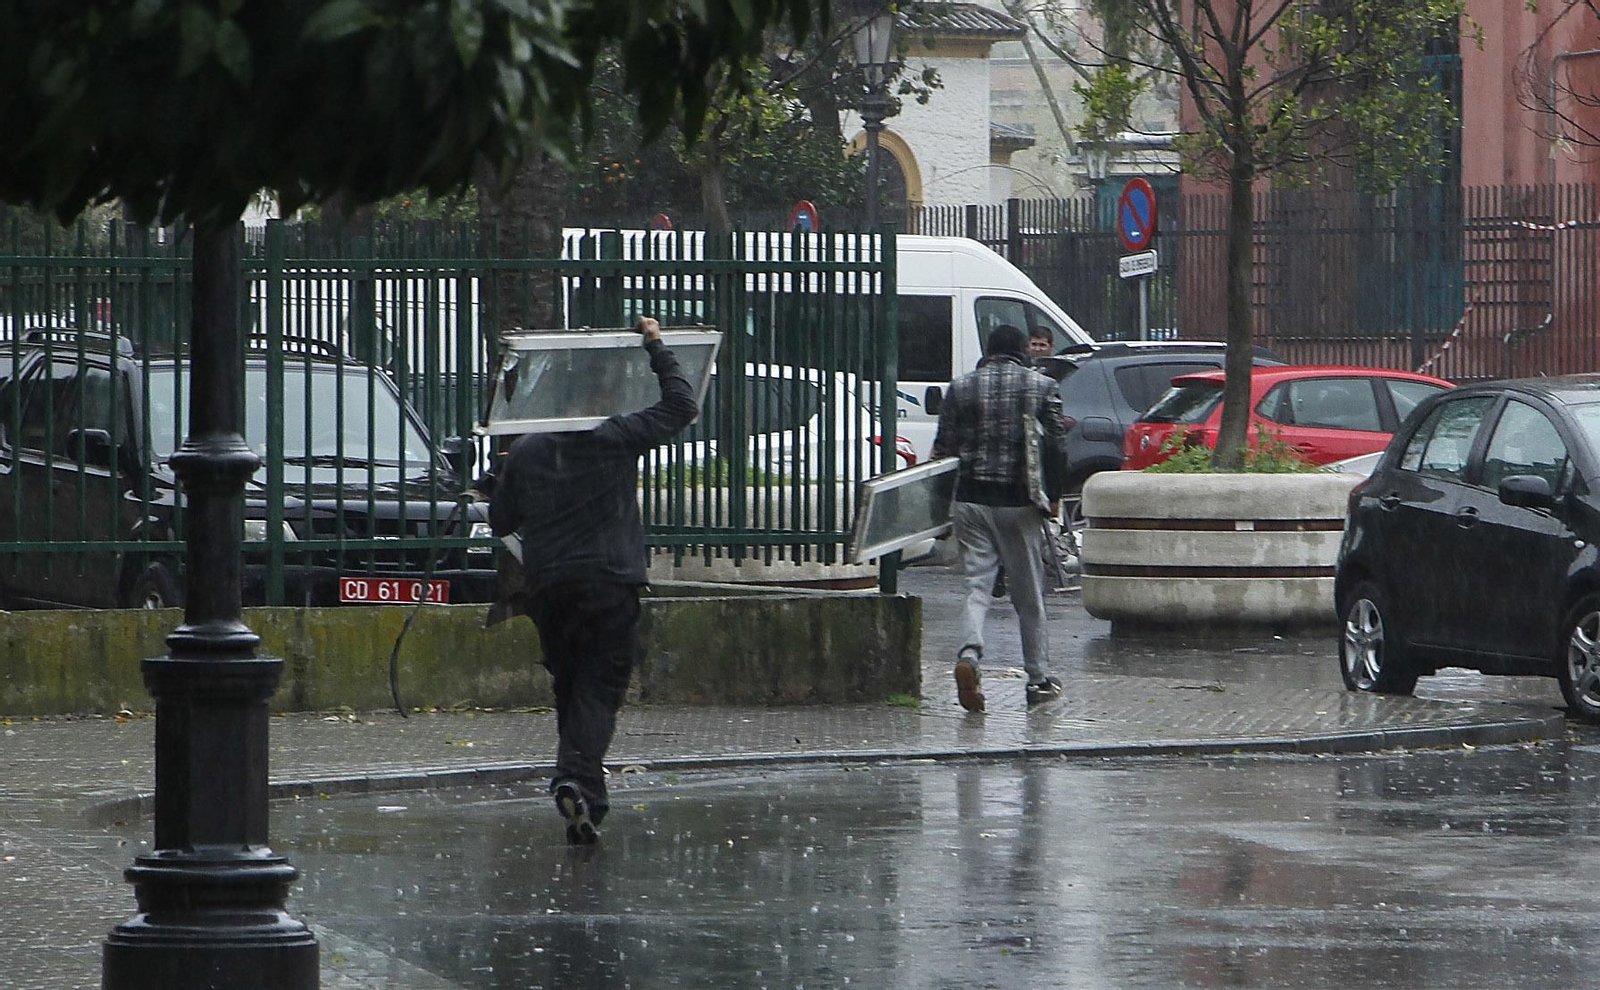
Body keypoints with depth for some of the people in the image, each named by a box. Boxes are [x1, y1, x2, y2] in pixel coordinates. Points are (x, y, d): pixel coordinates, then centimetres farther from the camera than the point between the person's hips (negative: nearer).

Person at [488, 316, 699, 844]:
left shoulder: (525, 451, 6)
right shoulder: (615, 438, -3)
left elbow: (500, 519, 14)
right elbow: (681, 404, 3)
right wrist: (656, 349, 12)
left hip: (547, 583, 3)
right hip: (608, 582, -3)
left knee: (569, 688, 14)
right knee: (600, 688, -5)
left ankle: (585, 804, 15)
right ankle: (577, 777, -27)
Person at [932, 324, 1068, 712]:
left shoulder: (962, 387, 3)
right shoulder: (1041, 386, 0)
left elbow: (943, 447, 4)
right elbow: (1057, 447, -3)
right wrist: (1052, 497, 8)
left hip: (972, 500, 1)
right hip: (1019, 503, -1)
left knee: (976, 584, 1)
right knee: (1029, 593, 9)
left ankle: (969, 654, -25)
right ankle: (1039, 677, 13)